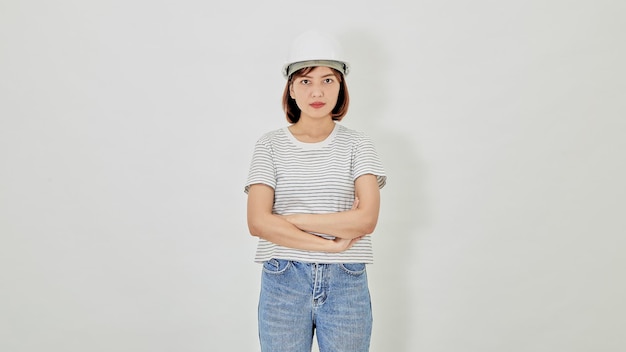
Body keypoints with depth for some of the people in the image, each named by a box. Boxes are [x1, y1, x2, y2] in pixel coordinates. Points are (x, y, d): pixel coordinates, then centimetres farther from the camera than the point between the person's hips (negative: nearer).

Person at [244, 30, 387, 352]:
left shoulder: (357, 144, 1)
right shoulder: (270, 145, 1)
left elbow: (367, 219, -11)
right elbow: (258, 223, -9)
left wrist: (288, 220, -11)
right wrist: (331, 243, -13)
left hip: (346, 284, 0)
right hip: (283, 282, 0)